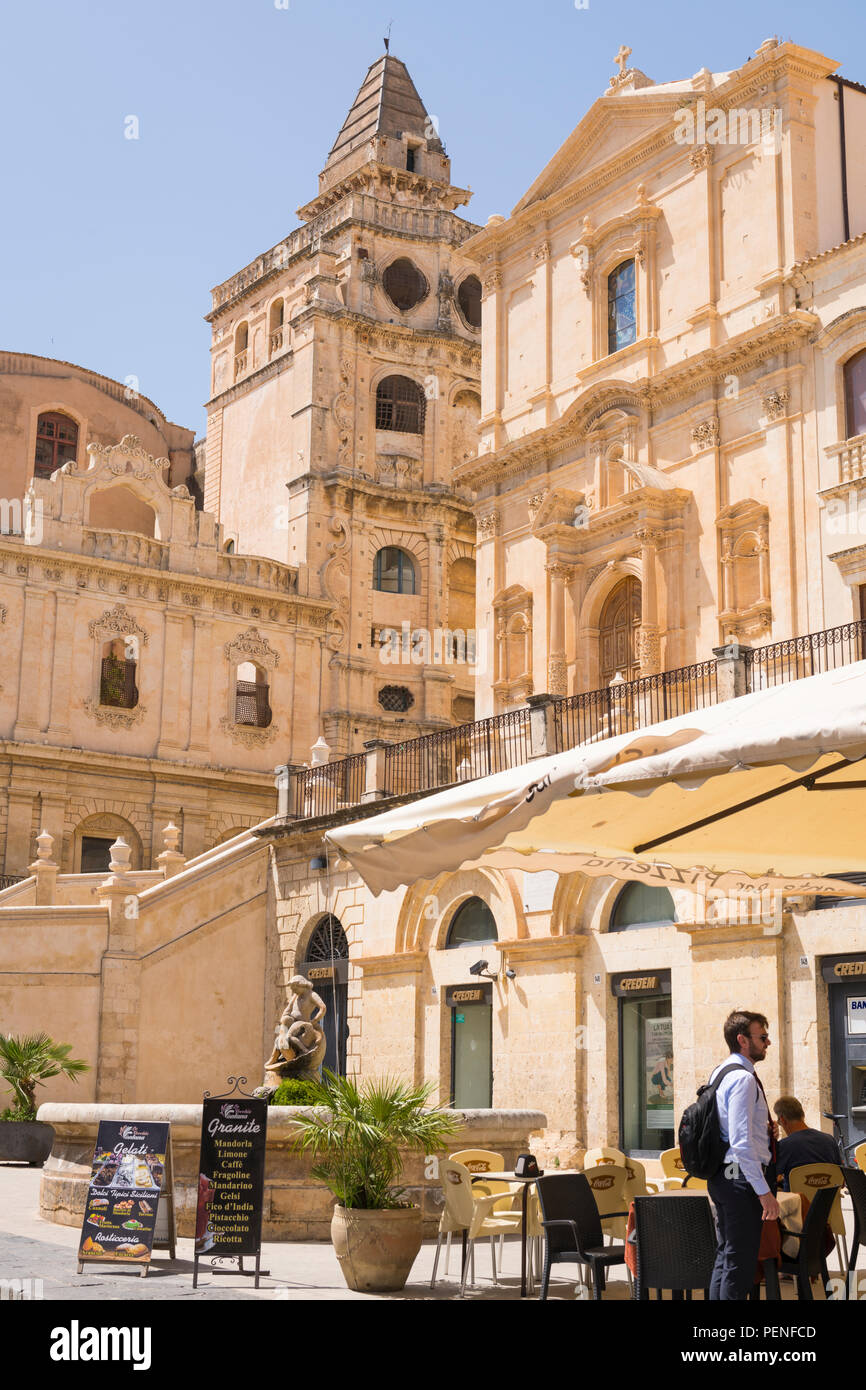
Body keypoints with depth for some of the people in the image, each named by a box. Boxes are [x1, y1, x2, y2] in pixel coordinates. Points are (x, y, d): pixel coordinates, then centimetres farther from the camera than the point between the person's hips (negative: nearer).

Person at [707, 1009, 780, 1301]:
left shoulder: (720, 1072, 14)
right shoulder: (743, 1079, -18)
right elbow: (741, 1142, -24)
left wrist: (764, 1129, 12)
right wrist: (764, 1192, -22)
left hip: (721, 1176, 10)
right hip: (742, 1178, -10)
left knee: (726, 1255, 17)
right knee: (741, 1262, -6)